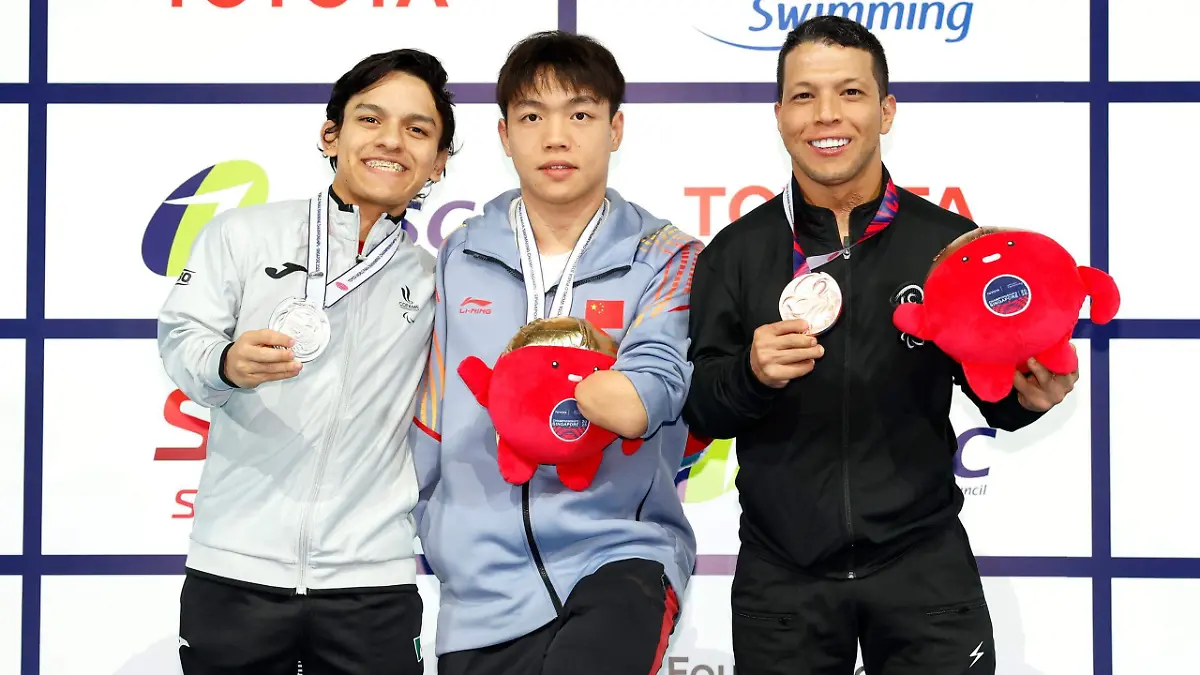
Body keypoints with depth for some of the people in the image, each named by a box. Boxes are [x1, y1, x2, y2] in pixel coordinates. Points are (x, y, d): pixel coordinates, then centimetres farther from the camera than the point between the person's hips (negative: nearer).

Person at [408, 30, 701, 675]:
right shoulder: (458, 260, 9)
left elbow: (639, 404, -15)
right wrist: (422, 537, 14)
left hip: (619, 555, -3)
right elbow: (428, 427, 14)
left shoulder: (665, 259, 2)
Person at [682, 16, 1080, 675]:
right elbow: (698, 406, 1)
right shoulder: (736, 251, 1)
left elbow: (993, 391, 6)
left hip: (925, 563, 0)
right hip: (782, 571, 1)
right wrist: (750, 374, -19)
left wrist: (1027, 394, -16)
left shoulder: (949, 243, -1)